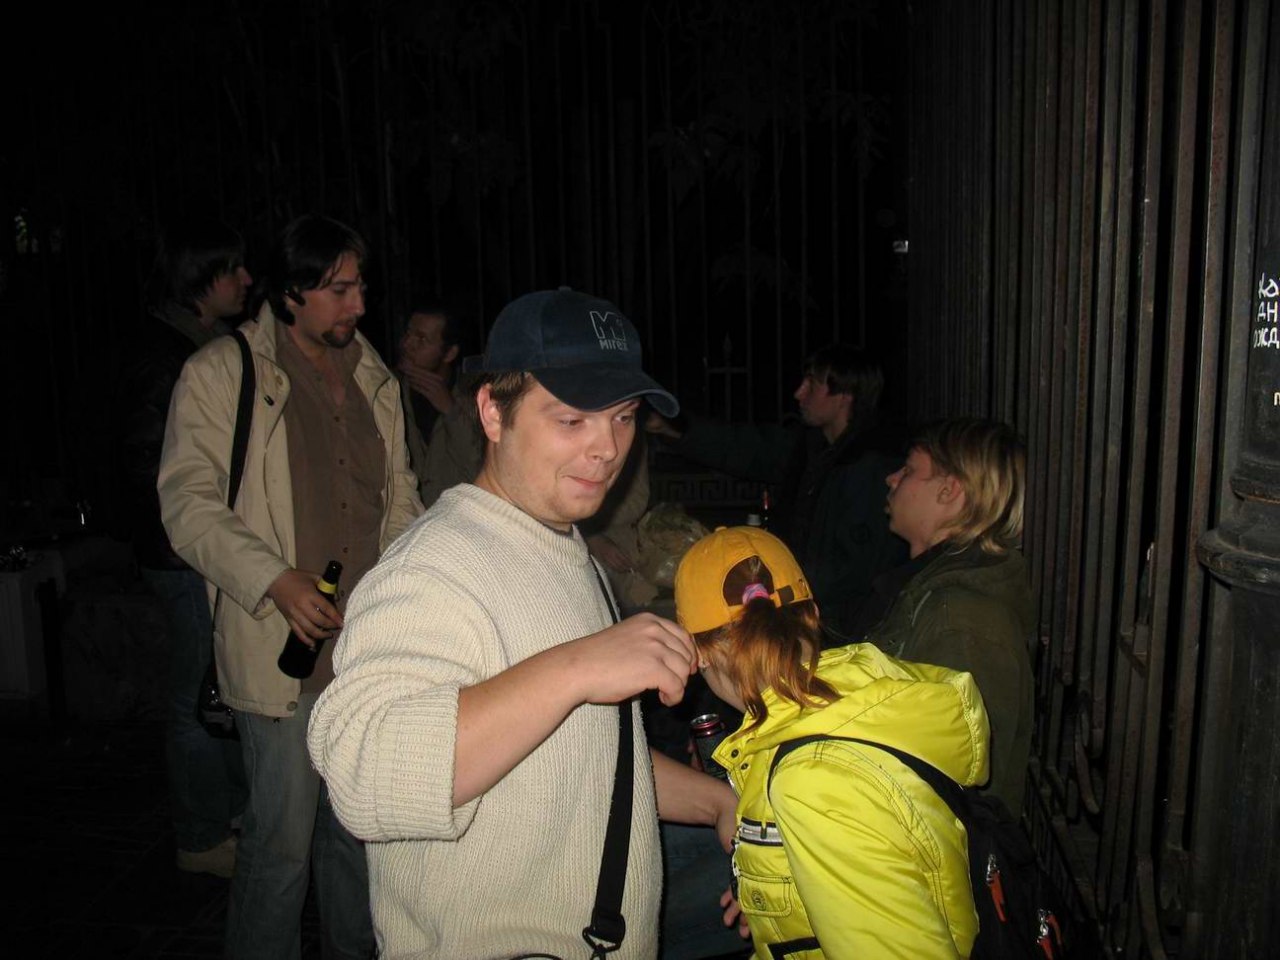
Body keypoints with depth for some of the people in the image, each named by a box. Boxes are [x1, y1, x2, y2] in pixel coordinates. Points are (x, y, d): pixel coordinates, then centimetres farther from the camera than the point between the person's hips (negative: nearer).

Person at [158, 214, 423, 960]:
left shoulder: (375, 379, 12)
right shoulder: (223, 372, -4)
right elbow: (188, 503, -9)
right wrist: (275, 580, -21)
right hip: (285, 647, -5)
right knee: (283, 837, 1)